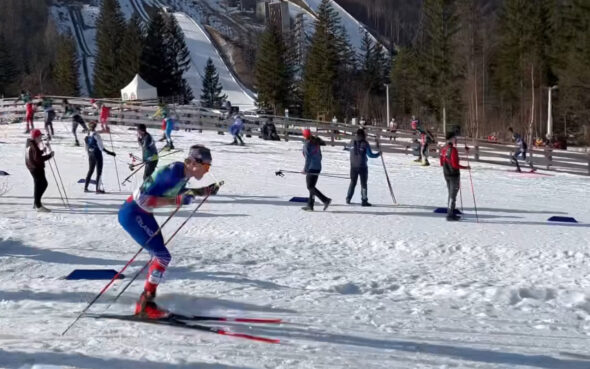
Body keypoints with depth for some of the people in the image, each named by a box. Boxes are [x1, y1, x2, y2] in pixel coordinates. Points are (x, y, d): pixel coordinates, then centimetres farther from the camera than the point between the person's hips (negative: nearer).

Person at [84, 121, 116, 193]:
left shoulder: (87, 136, 0)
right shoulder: (96, 135, -18)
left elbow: (86, 147, 8)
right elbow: (101, 147, -18)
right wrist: (109, 152, -12)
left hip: (90, 155, 6)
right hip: (97, 155, -6)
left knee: (90, 170, 18)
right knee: (99, 171, 2)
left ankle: (85, 187, 20)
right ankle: (98, 189, 1)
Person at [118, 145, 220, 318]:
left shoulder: (184, 173, -2)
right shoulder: (173, 173, -28)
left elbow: (178, 192, 18)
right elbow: (143, 199, -29)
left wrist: (205, 191, 6)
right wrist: (176, 201, -34)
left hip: (142, 214, 9)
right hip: (132, 214, -9)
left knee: (160, 256, 12)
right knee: (163, 256, -11)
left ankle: (144, 303, 20)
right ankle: (146, 304, -3)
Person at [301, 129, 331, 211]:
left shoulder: (307, 144, -13)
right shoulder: (317, 143, 9)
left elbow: (308, 158, -17)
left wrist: (305, 169, -11)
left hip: (311, 168, -8)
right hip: (318, 167, 8)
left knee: (310, 187, -5)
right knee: (312, 187, 13)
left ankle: (326, 200, -17)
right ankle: (310, 205, 14)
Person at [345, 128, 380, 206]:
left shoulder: (352, 142, 1)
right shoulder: (365, 143, -11)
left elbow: (348, 148, 23)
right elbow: (370, 155, -11)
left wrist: (346, 148, 47)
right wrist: (378, 154, 6)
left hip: (353, 166, 4)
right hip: (362, 166, -4)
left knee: (353, 182, 18)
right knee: (363, 184, 3)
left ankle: (348, 198, 18)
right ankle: (364, 201, -1)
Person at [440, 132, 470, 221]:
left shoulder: (443, 149, 5)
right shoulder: (453, 149, -20)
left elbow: (441, 163, 11)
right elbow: (455, 164, -22)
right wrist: (465, 167, -10)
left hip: (446, 174, 8)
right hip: (454, 174, -8)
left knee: (451, 194, 18)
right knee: (453, 195, -1)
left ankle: (450, 213, 23)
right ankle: (450, 215, 0)